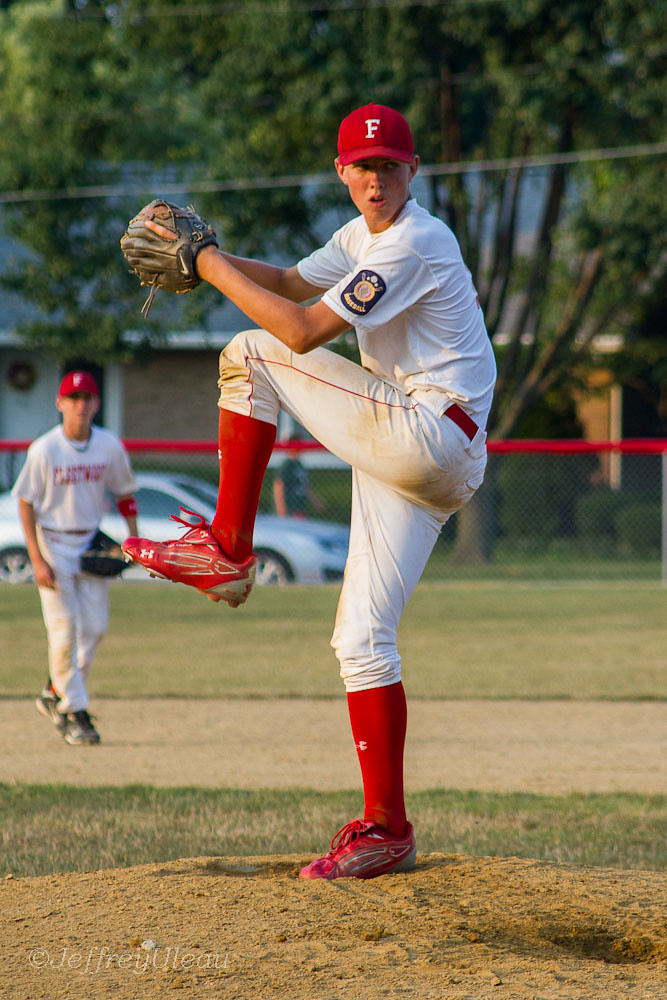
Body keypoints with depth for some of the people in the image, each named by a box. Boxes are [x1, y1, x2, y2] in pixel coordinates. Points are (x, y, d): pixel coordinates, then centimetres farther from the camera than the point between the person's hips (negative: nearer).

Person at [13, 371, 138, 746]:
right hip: (53, 543, -4)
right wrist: (37, 560, -13)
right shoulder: (44, 450, -13)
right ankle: (76, 713, 0)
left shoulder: (110, 446, -3)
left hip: (92, 543, 4)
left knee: (95, 626, -1)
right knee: (65, 629, -8)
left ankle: (55, 696, 18)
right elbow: (26, 503, -8)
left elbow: (125, 494, 10)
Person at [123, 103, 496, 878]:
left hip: (425, 436, -10)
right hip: (419, 459, 10)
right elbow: (291, 284, 24)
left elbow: (304, 330, -20)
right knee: (362, 638, 4)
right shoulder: (365, 236, 16)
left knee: (252, 355, -7)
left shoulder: (414, 244, -15)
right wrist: (202, 255, 7)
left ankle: (228, 547, -4)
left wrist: (212, 266, -14)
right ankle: (386, 830, 2)